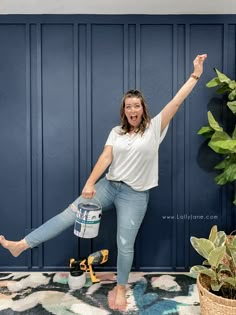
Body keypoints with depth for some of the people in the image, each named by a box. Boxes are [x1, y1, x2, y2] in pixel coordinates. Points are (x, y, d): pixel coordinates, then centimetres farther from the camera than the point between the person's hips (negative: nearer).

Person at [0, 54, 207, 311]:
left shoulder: (154, 128, -4)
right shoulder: (117, 132, 5)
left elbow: (176, 101, -8)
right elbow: (105, 158, -4)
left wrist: (195, 75, -9)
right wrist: (89, 183, -15)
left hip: (134, 195, -3)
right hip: (109, 186, 3)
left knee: (125, 244, 3)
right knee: (70, 213, -4)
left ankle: (120, 288, 29)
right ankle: (22, 245, 1)